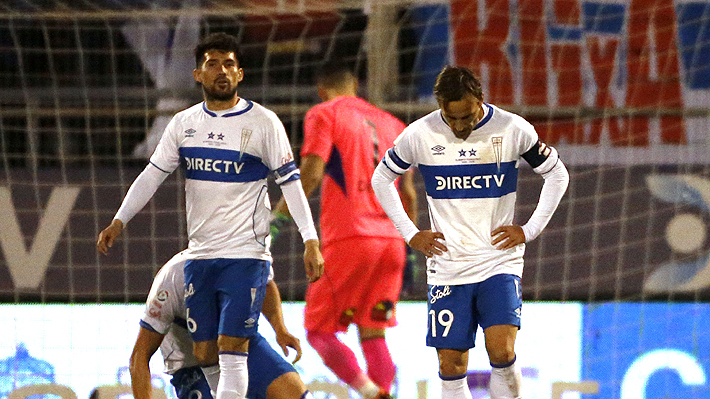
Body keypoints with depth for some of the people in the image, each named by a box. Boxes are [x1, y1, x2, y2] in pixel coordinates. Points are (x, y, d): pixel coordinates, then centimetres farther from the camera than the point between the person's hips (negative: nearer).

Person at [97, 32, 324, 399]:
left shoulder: (263, 122, -4)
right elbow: (153, 173, 11)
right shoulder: (184, 123, 9)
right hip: (199, 255, 5)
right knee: (205, 355, 5)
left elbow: (290, 182, -5)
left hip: (246, 256, -5)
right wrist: (119, 221, 1)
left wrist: (311, 241, -12)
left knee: (232, 351, -15)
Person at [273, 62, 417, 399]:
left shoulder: (324, 115, 2)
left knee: (319, 330, 1)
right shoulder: (391, 124, 19)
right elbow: (408, 193, 19)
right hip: (391, 242, 5)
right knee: (373, 334, 10)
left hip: (349, 238, -5)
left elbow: (310, 174, -12)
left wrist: (278, 217, -5)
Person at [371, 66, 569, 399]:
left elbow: (557, 175, 8)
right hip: (447, 267, 1)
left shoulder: (513, 130, -7)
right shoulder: (420, 135, -5)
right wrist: (410, 234, 5)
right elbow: (381, 179, 12)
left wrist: (529, 230, 1)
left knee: (501, 352, -19)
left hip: (499, 261, -1)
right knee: (451, 368, -1)